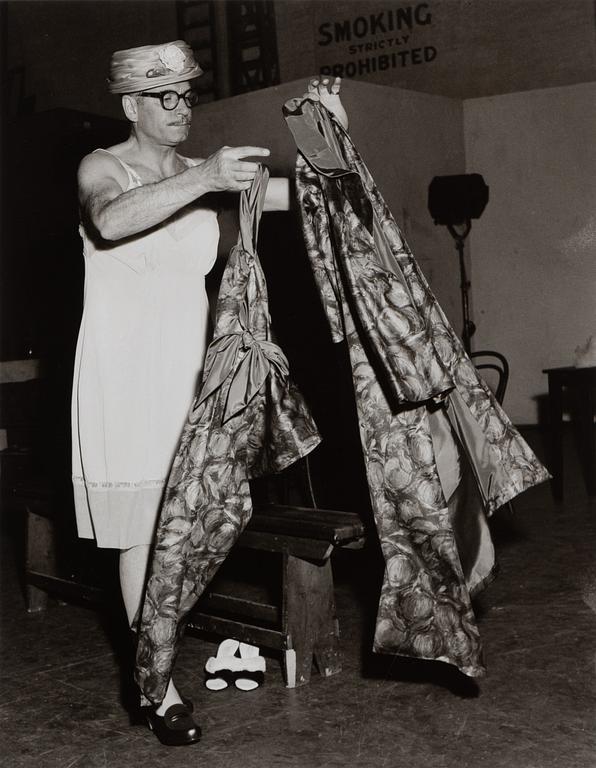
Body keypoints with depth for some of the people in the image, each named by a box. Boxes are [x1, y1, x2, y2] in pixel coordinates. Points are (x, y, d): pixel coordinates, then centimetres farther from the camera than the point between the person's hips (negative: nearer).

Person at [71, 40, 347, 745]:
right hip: (123, 369, -5)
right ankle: (159, 688, 4)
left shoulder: (204, 174, 11)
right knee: (141, 532, -4)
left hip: (188, 366, 5)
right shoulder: (102, 166, -3)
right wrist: (204, 180, -37)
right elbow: (111, 219, -28)